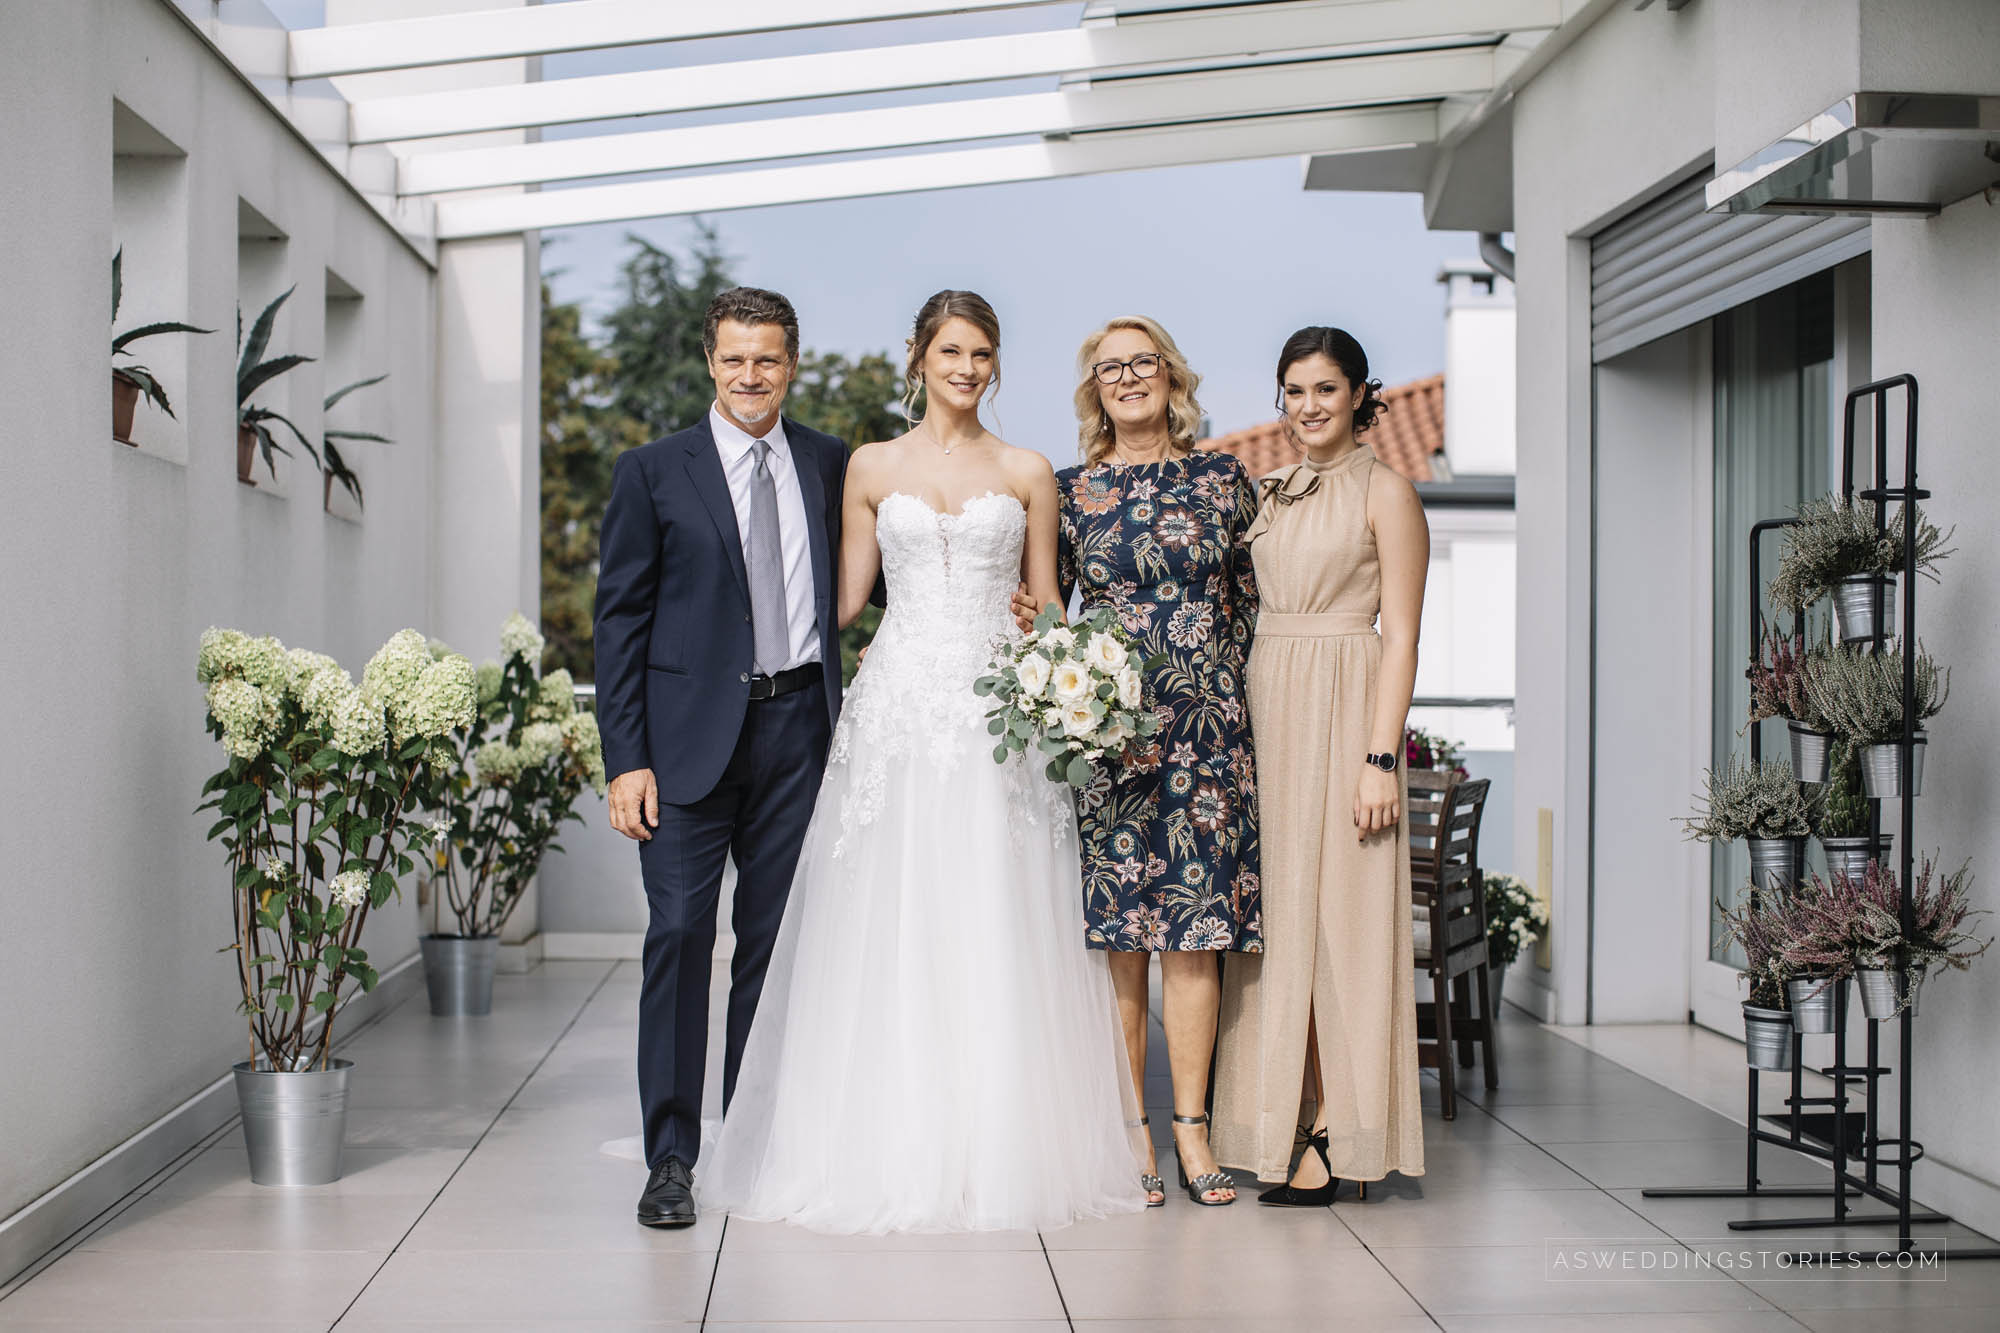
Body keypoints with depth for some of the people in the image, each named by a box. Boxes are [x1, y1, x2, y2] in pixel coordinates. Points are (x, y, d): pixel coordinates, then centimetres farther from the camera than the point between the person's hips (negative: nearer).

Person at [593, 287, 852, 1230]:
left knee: (775, 938, 8)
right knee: (679, 934, -6)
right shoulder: (652, 472, 3)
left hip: (798, 727, 3)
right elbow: (620, 620, 0)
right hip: (691, 734, -2)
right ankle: (671, 1156, 1)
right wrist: (625, 759, -7)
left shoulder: (832, 466, 10)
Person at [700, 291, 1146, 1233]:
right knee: (887, 933, -1)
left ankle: (1005, 1146, 7)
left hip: (997, 712, 0)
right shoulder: (873, 468, 10)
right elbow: (845, 597, 13)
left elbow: (1046, 609, 10)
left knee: (996, 935, -1)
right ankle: (890, 1147, 7)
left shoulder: (1027, 474, 9)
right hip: (897, 708, 1)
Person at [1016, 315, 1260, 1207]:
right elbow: (1044, 608, 11)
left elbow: (1253, 603, 12)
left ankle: (1192, 1131, 6)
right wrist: (1035, 626, -10)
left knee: (1196, 928, -1)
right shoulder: (1070, 491, 7)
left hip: (1207, 725, 1)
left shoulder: (1223, 481, 9)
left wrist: (1221, 687, 3)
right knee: (1115, 932, 0)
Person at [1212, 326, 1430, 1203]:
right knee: (1275, 914, 5)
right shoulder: (1272, 492, 16)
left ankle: (1334, 1137, -2)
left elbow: (1401, 636, -8)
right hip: (1264, 707, 6)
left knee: (1337, 913, -6)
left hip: (1342, 710, -6)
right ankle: (1277, 1122, 12)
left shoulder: (1384, 493, -3)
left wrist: (1381, 756, -15)